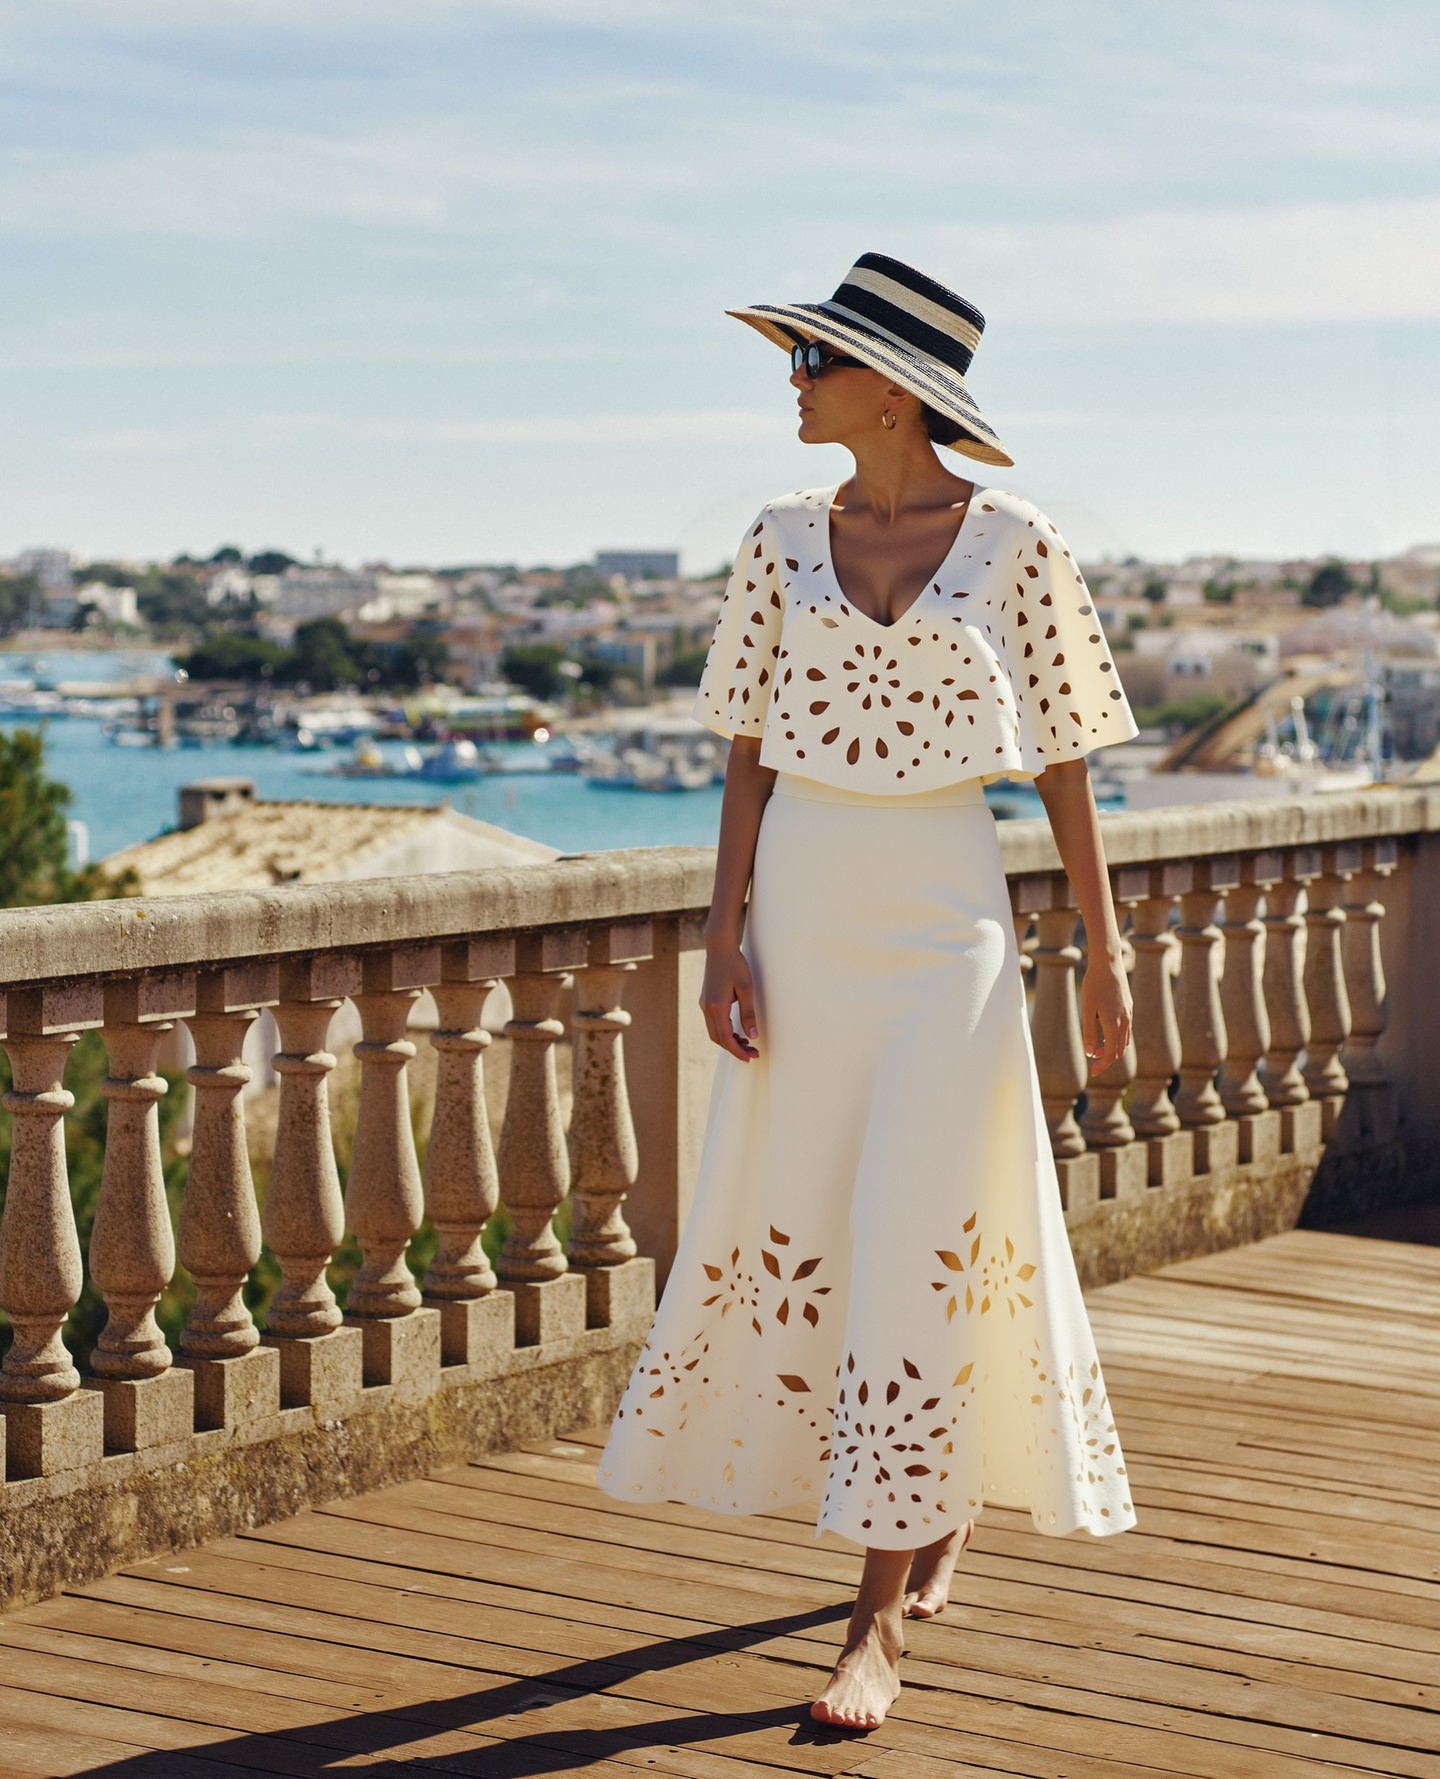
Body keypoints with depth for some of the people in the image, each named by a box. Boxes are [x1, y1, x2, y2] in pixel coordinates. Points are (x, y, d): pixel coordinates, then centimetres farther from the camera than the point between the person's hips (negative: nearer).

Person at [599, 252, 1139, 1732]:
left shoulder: (1017, 548, -4)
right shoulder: (782, 544, 3)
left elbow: (1061, 761, 1)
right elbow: (749, 751, 5)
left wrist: (1103, 951, 1)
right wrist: (724, 933, -4)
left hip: (947, 919, -3)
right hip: (802, 906, 4)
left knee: (914, 1246, -8)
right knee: (790, 1227, 7)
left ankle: (878, 1620, -1)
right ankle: (939, 1503, 33)